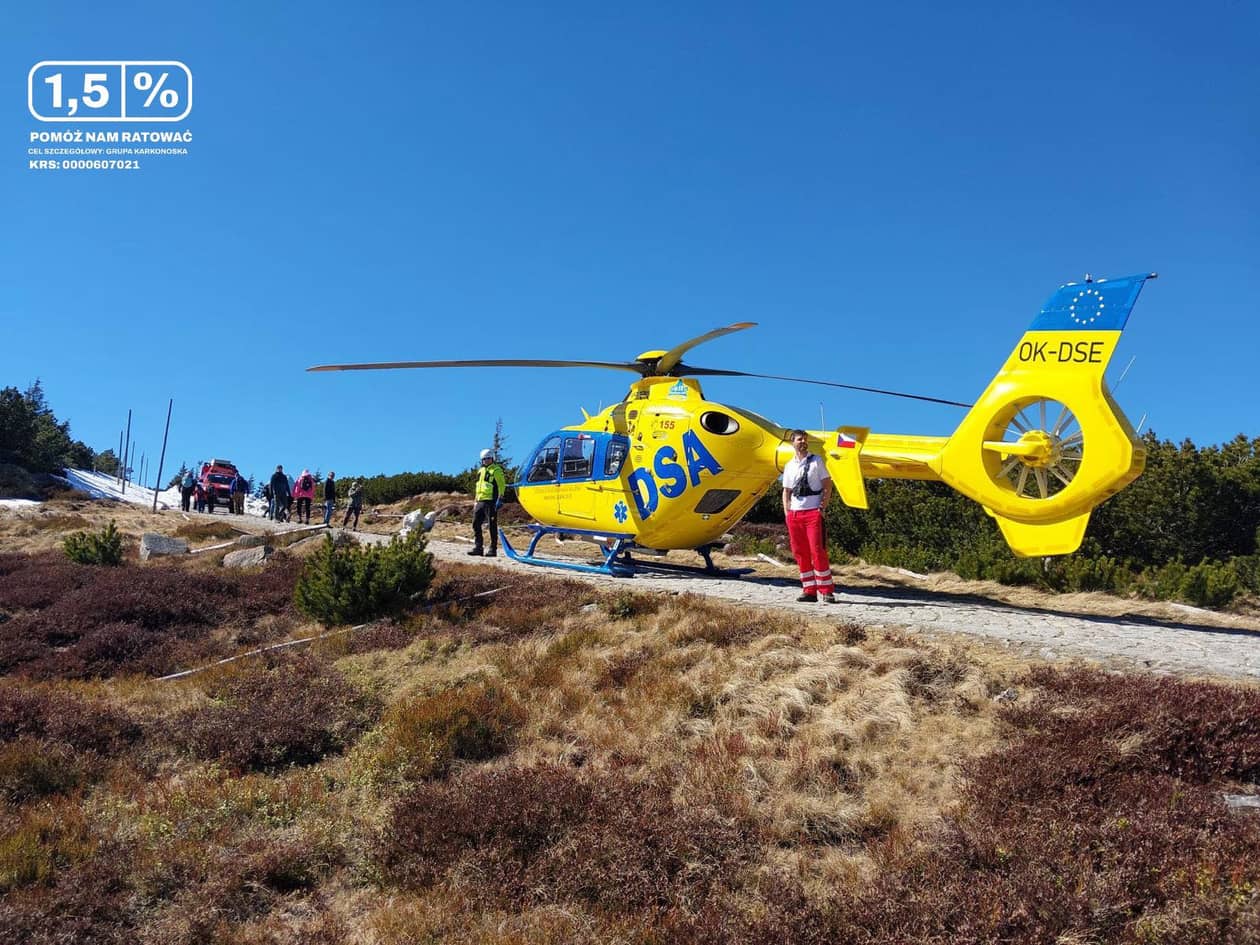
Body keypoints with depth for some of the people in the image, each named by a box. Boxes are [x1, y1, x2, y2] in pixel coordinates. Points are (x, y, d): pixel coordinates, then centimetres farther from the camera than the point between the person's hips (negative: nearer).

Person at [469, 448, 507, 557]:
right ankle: (478, 547, 11)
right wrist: (475, 501, 21)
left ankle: (493, 549, 1)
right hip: (480, 502, 8)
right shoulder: (480, 471, 20)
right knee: (476, 524, 5)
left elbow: (501, 485, -10)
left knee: (492, 526, -3)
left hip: (491, 501, -8)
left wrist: (500, 499, -18)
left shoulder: (496, 470, -4)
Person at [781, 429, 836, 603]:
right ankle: (809, 591, 9)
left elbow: (827, 486, 1)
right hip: (794, 514, 4)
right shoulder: (789, 466, 15)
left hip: (813, 512, -4)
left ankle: (827, 591, -4)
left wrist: (823, 507, -9)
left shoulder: (816, 461, 4)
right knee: (800, 553, 3)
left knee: (817, 551, -9)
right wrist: (787, 512, 7)